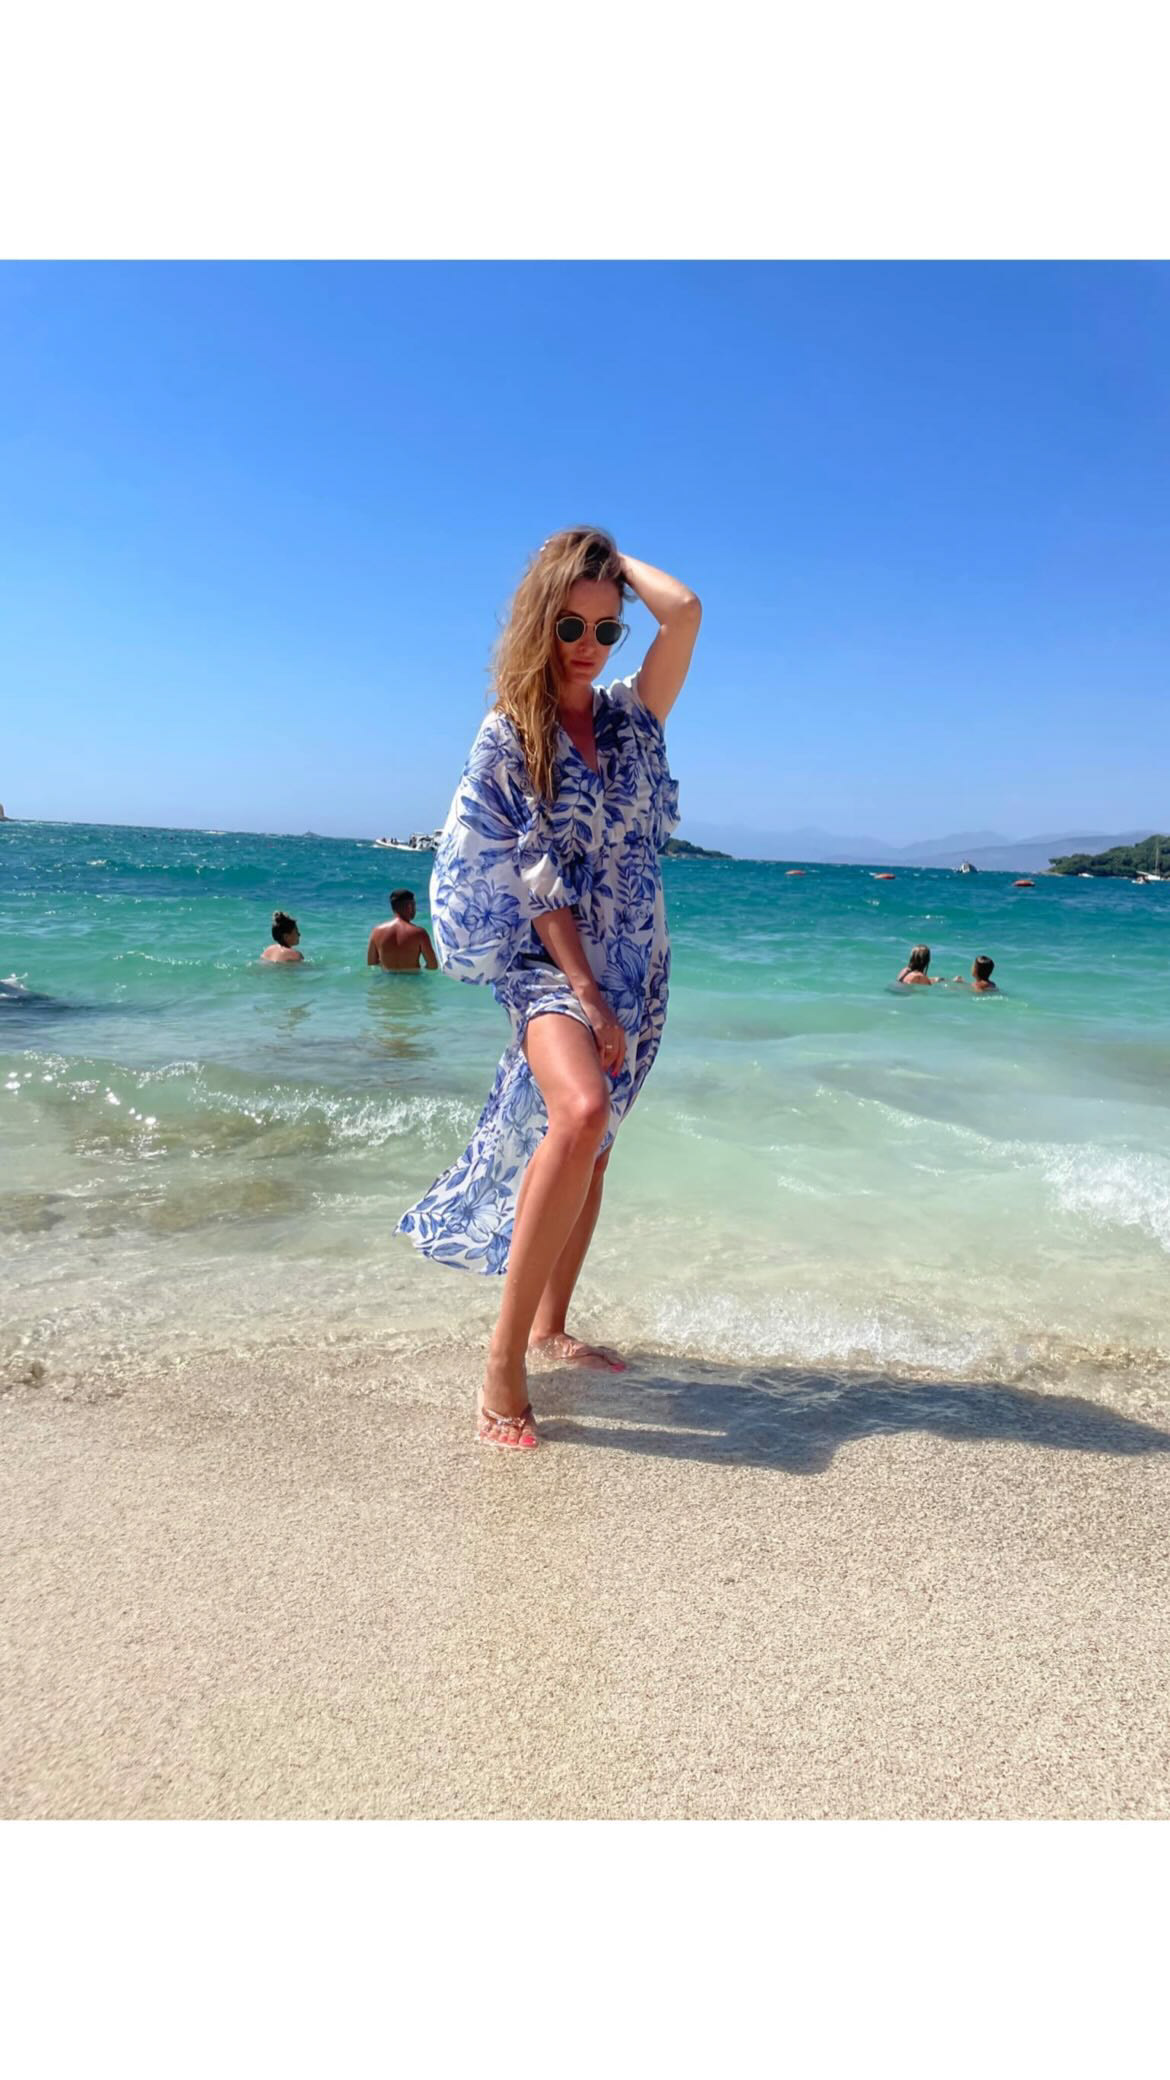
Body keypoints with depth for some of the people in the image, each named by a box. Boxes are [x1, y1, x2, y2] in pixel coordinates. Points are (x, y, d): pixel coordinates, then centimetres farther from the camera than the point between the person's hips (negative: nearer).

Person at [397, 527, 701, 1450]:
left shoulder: (633, 715, 8)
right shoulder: (508, 734, -4)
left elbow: (685, 609, -10)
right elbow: (534, 879, -11)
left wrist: (614, 561, 7)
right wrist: (587, 997, -18)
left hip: (639, 965, 6)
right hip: (548, 961, -6)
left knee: (591, 1141, 11)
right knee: (580, 1114, -31)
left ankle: (552, 1327, 29)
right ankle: (503, 1362, -25)